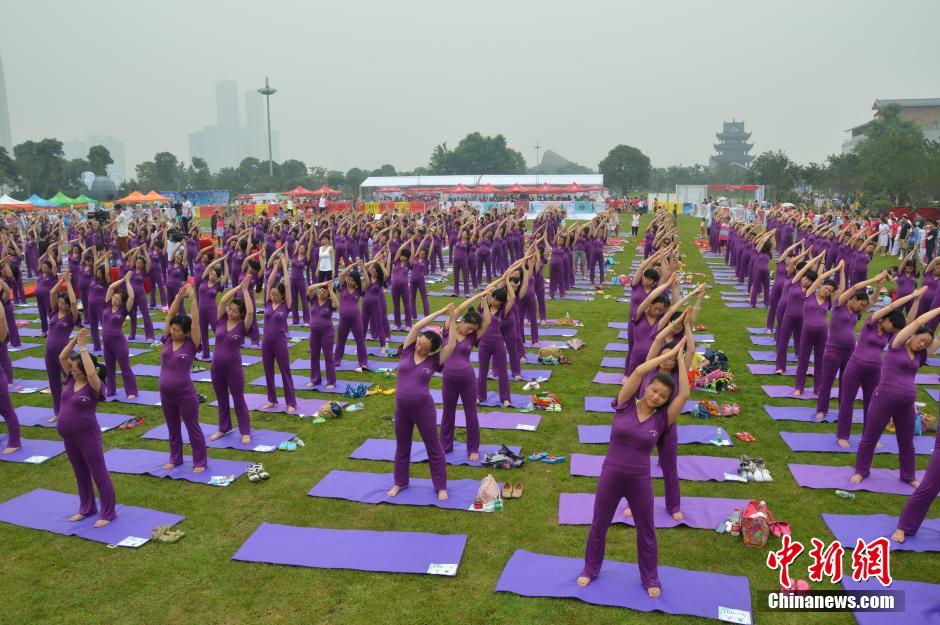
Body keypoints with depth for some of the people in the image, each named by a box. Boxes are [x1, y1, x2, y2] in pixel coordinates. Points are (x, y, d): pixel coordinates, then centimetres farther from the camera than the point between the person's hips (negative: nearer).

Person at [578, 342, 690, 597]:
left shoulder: (662, 418, -6)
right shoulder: (625, 405, -10)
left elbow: (684, 394, -18)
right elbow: (639, 371, -21)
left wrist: (681, 360, -12)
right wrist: (669, 354, -14)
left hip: (640, 480, 1)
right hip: (610, 475, -1)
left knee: (646, 531, 18)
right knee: (598, 526, 17)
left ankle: (650, 578, 41)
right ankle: (590, 569, 41)